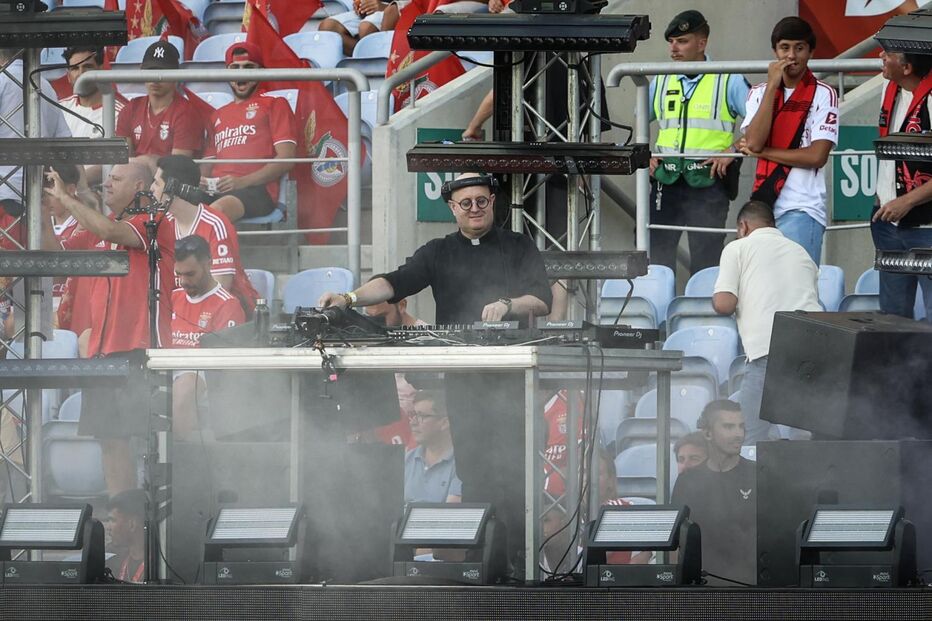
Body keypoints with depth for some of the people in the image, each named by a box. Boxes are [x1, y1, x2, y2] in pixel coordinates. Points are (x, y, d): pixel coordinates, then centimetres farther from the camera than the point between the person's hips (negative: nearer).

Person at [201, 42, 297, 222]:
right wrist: (200, 181, 1)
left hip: (257, 189, -5)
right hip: (216, 191, 5)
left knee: (219, 209, -41)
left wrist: (243, 181, -11)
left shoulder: (274, 105, 16)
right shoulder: (218, 116, 33)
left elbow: (286, 159, 3)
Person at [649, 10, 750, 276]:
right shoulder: (661, 82, 14)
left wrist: (732, 153, -11)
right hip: (666, 183, 4)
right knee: (656, 256, -1)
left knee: (706, 264, -1)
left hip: (708, 183, -4)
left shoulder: (728, 81, 1)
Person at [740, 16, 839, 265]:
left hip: (803, 209, -4)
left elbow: (817, 156, -9)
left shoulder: (823, 95, -1)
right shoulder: (759, 93, 12)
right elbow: (754, 142, -5)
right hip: (763, 207, 5)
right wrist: (772, 86, -7)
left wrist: (762, 151, -3)